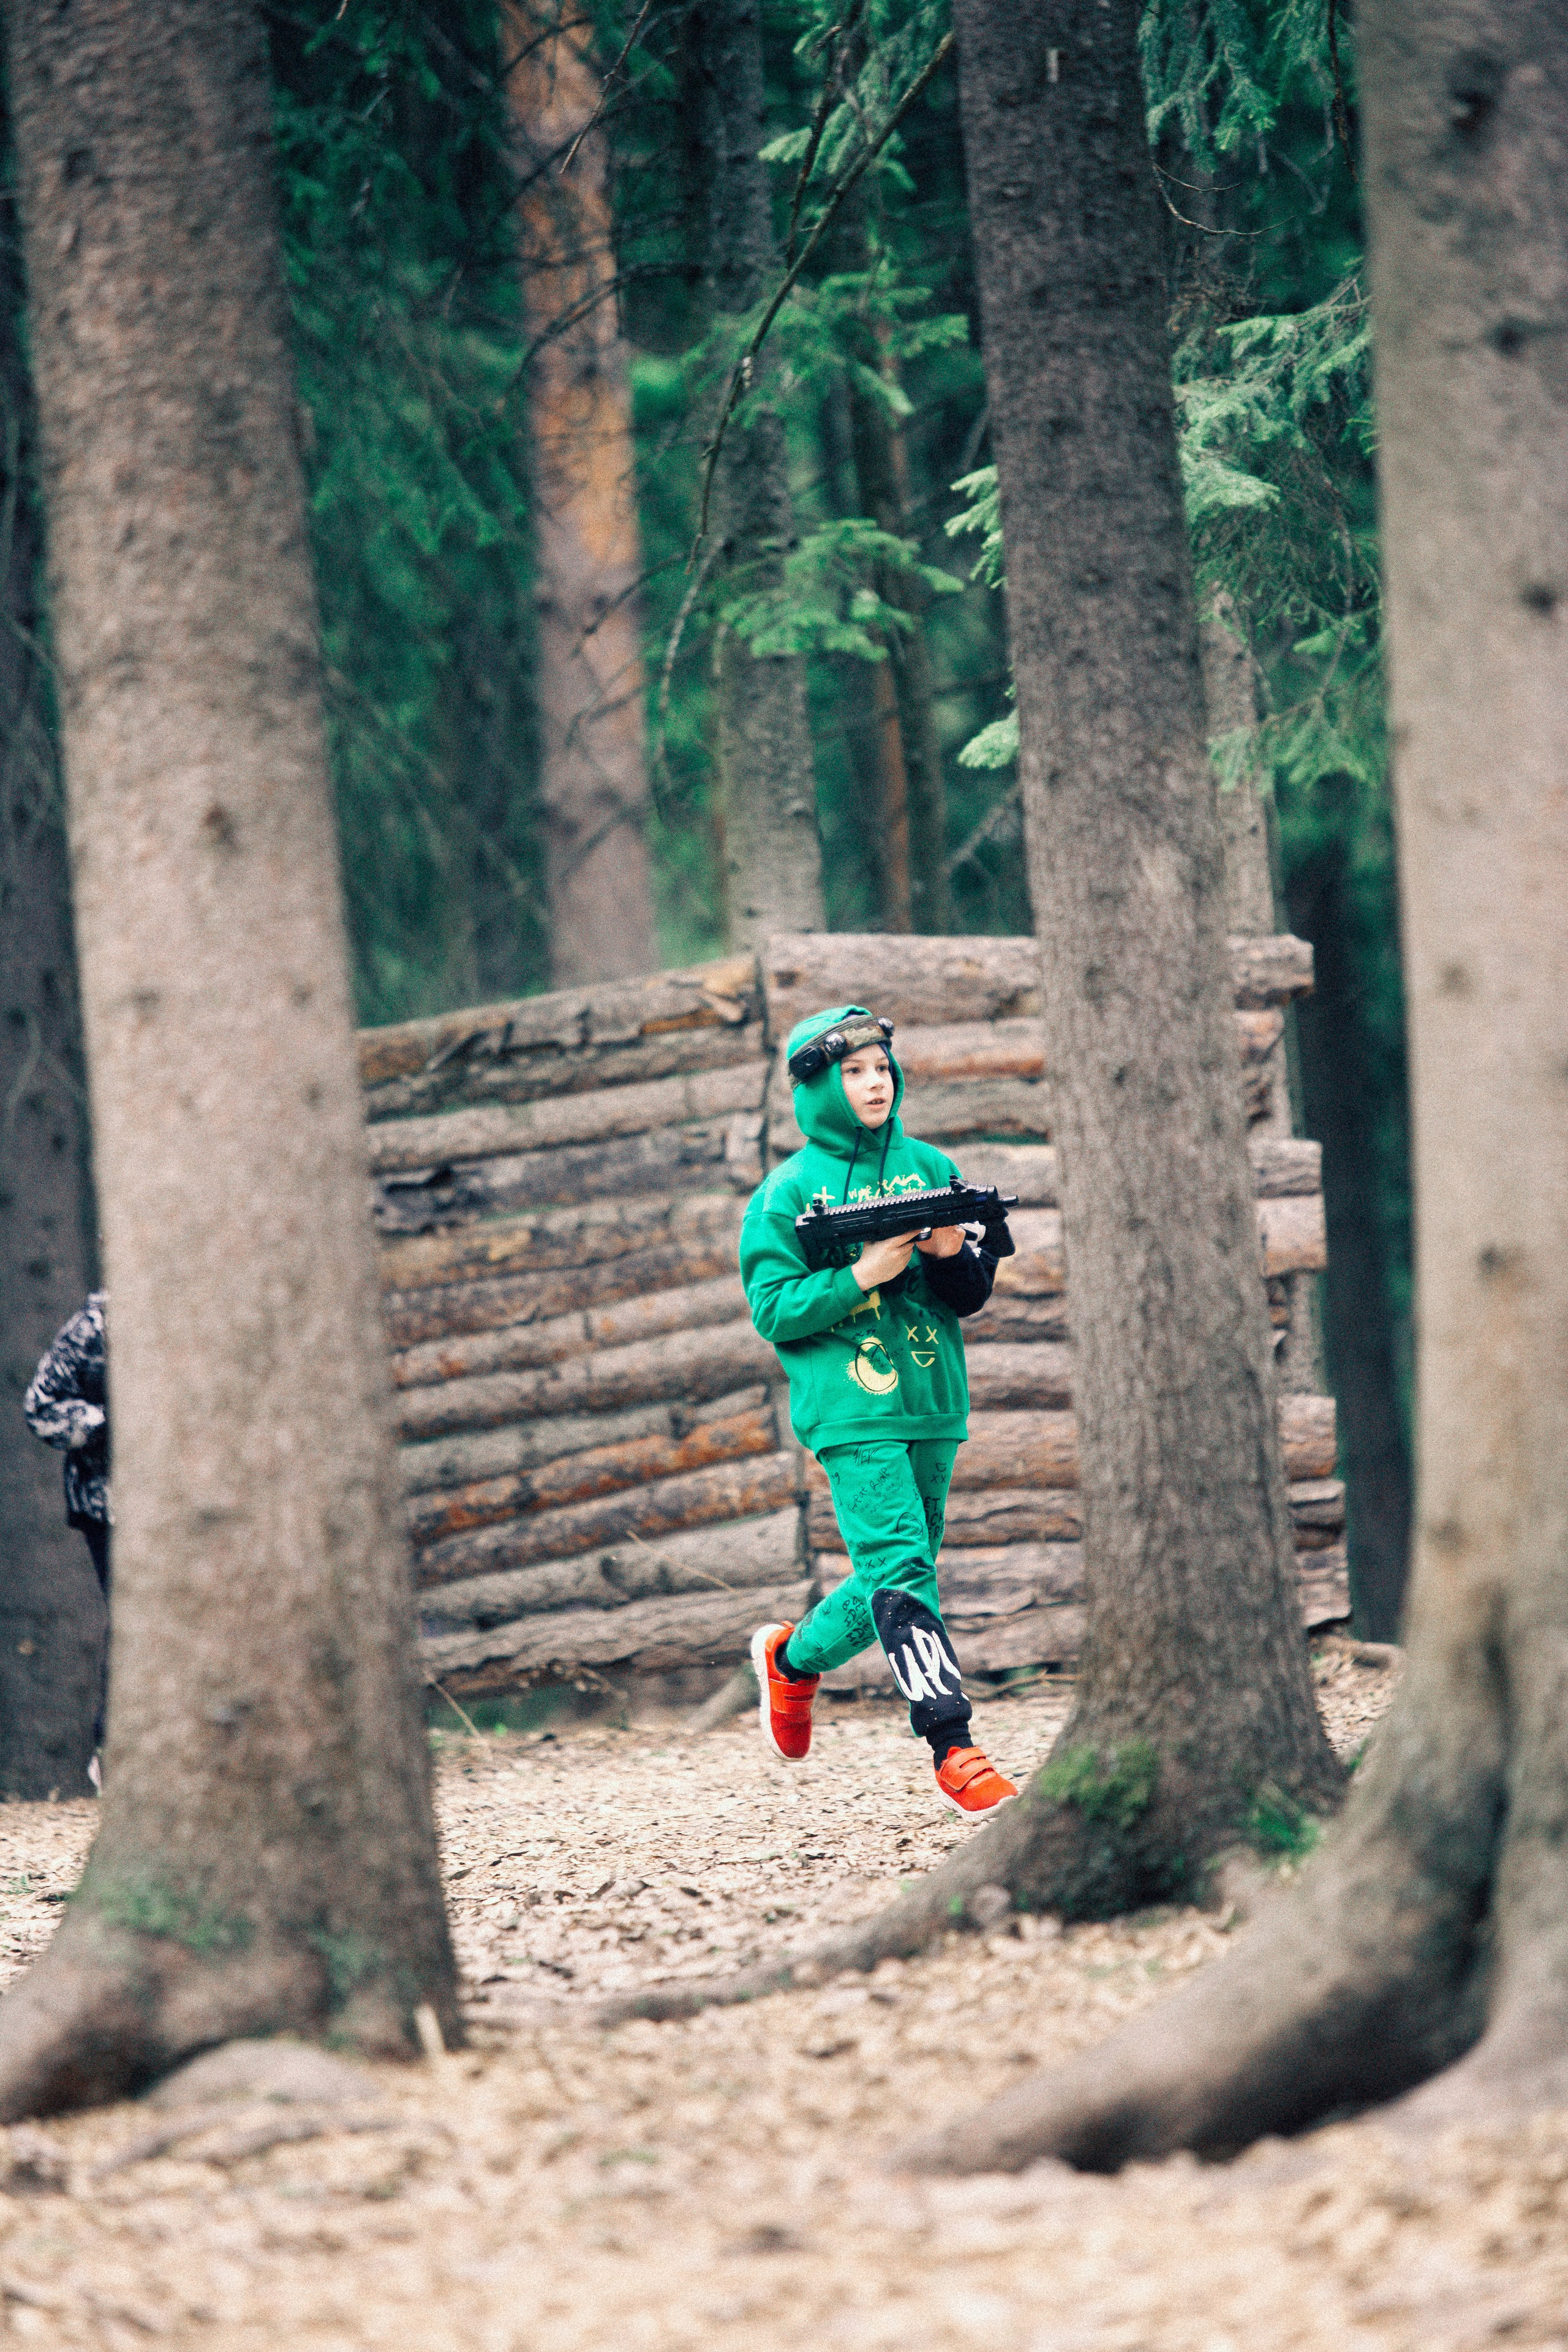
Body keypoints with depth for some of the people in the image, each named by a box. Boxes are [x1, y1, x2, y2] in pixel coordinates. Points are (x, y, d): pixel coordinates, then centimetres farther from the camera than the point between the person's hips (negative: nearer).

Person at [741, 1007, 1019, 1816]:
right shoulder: (787, 1194, -2)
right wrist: (861, 1276, -18)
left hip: (934, 1406, 5)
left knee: (892, 1579, 13)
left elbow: (973, 1295, 11)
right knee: (901, 1572, -16)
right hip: (853, 1414, -5)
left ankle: (793, 1658, 40)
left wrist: (953, 1255, -11)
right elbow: (774, 1310, -6)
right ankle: (954, 1753, -17)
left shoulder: (930, 1170, 10)